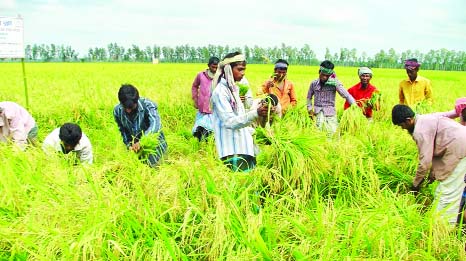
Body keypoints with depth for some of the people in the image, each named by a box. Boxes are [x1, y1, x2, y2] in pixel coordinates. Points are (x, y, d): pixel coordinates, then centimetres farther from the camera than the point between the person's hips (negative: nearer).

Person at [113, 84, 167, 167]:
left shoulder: (147, 105, -26)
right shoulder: (117, 111, -13)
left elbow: (155, 124, -39)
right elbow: (123, 130, 3)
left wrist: (141, 141, -47)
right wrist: (129, 145, -9)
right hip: (135, 143, 4)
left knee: (149, 163, -17)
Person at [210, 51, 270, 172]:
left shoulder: (233, 88, 13)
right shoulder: (220, 91, -13)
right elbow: (230, 121, -21)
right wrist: (255, 113, -32)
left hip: (243, 146, 8)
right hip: (232, 149, -8)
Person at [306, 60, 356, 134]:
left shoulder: (334, 83, -6)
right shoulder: (314, 83, 5)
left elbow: (346, 95, -10)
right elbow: (309, 97, 21)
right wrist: (309, 109, 11)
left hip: (330, 113, -2)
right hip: (318, 113, 2)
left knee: (333, 133, -6)